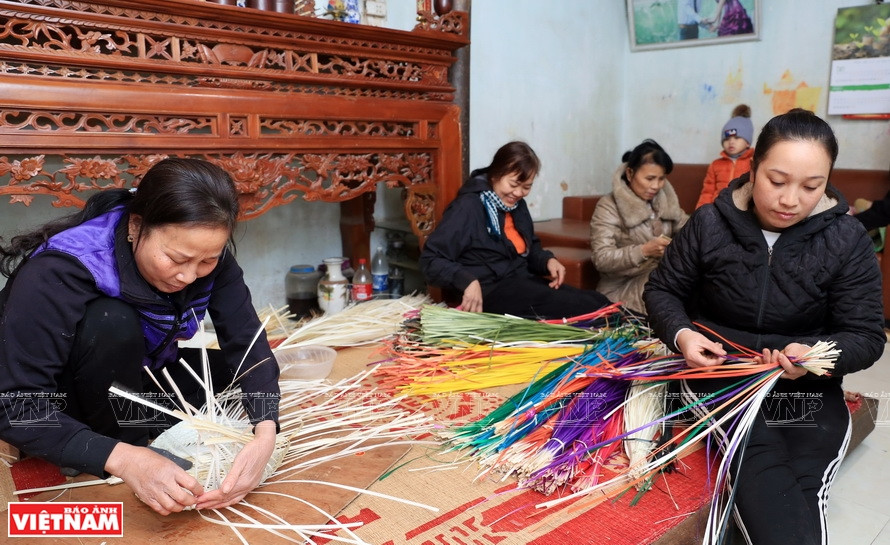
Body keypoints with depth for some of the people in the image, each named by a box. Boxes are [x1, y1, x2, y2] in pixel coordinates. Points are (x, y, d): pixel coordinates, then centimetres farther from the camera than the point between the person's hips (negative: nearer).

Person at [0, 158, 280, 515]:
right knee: (111, 324, -33)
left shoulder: (205, 254, -20)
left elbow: (248, 343, -24)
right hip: (60, 407, -5)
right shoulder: (60, 271, -33)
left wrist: (265, 435, -41)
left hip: (135, 385, 5)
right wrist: (123, 458, -47)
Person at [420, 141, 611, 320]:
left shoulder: (517, 204, 13)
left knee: (600, 303, -11)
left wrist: (547, 260, 4)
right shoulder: (468, 207, -13)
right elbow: (431, 259, -17)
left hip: (523, 280, 9)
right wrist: (468, 280, -34)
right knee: (586, 309, -20)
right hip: (491, 292, -9)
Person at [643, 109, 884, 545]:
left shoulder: (847, 240, -4)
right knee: (761, 464, -31)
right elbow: (662, 290, 5)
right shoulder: (709, 224, -5)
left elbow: (866, 336, -2)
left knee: (803, 489, -25)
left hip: (807, 385, 1)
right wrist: (681, 334, -17)